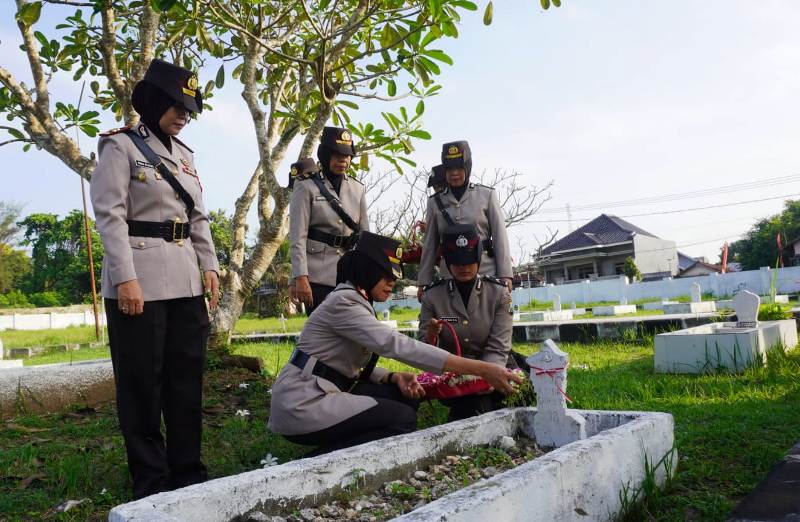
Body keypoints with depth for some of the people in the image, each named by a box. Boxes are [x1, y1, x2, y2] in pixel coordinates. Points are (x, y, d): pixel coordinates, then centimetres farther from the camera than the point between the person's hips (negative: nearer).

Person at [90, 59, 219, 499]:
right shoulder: (120, 146, -3)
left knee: (187, 378, 10)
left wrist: (210, 266, 6)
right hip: (139, 280, -6)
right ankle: (150, 480, 15)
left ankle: (188, 472, 22)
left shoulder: (184, 154, 17)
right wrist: (125, 278, -19)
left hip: (185, 281, 7)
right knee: (142, 384, 2)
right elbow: (110, 216, -11)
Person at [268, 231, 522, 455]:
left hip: (324, 393, 9)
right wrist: (481, 369, -32)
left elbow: (357, 368, 12)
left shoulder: (359, 303, 14)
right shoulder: (344, 302, -18)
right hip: (302, 405, -9)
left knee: (404, 395, 0)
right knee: (403, 419, -15)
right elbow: (399, 345, -29)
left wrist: (394, 377, -10)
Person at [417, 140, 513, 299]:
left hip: (485, 272, -1)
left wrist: (505, 275, -5)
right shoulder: (435, 201, 8)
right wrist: (423, 282, 9)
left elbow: (500, 236, 2)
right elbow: (429, 244, 10)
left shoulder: (487, 195, 4)